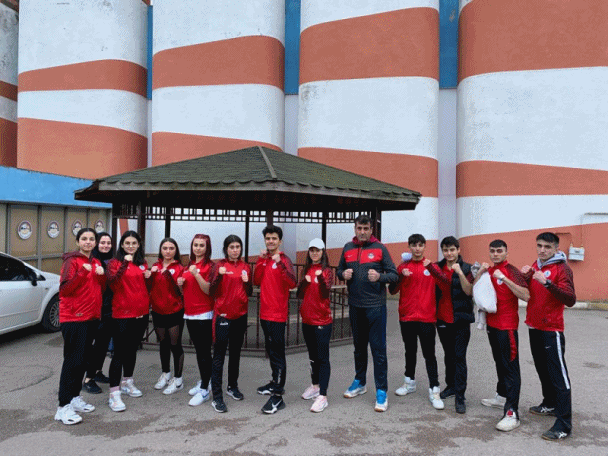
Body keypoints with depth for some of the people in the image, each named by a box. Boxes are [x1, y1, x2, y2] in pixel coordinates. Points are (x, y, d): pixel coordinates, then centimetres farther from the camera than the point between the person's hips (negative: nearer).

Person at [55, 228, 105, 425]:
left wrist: (101, 275, -1)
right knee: (73, 359, -7)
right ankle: (64, 406, -1)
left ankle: (75, 397, 25)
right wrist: (82, 272, -28)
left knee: (83, 358, 13)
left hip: (91, 317, 7)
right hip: (74, 319, -7)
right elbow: (64, 289, -18)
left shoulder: (95, 262, 14)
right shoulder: (72, 261, -8)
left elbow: (101, 288, 17)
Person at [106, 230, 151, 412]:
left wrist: (149, 277, 4)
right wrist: (124, 264, -34)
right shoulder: (115, 262, -5)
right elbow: (112, 282, -24)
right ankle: (114, 394, 0)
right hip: (122, 314, -6)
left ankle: (127, 382, 34)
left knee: (132, 349, 18)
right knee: (119, 353, -5)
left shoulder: (143, 263, 11)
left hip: (141, 313, 6)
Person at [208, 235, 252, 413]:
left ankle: (233, 386, 32)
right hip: (223, 316, -4)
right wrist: (219, 276, -24)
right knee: (219, 356, -3)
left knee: (236, 353, 16)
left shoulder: (246, 267, 6)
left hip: (240, 315, 4)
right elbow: (212, 292, -8)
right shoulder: (219, 265, -4)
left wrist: (247, 282, -10)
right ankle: (217, 397, 0)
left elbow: (249, 293, 10)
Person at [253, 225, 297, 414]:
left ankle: (278, 396, -1)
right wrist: (260, 261, -4)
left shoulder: (283, 260, -11)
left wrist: (280, 263, -34)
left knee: (277, 354, -5)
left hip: (278, 315, -8)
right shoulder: (264, 260, 11)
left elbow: (292, 283, -24)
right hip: (265, 313, 8)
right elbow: (256, 281, 4)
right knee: (271, 351, 19)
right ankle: (276, 382, 35)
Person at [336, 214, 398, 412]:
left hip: (375, 305, -4)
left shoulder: (379, 248, -4)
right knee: (359, 346, 18)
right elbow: (339, 270, 16)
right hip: (355, 306, 4)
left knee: (378, 349, -2)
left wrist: (379, 277, -24)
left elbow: (394, 275, -4)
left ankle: (381, 391, 7)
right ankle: (360, 382, 34)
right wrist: (343, 274, -6)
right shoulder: (348, 248, 7)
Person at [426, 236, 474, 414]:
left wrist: (460, 273, -26)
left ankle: (460, 396, -1)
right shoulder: (437, 267, 6)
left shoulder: (466, 268, -4)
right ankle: (451, 385, 31)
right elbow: (434, 289, 8)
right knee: (448, 355, 16)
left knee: (459, 356, -5)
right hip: (442, 318, 4)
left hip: (461, 319, -4)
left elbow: (469, 291, -14)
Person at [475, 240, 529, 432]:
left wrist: (503, 278, -28)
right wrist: (479, 273, -6)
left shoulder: (511, 271, -11)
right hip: (492, 324, 7)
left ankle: (512, 413, -7)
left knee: (510, 367, -7)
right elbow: (472, 292, 7)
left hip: (507, 326, -7)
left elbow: (526, 295, -23)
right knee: (499, 363, 19)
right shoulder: (488, 271, 10)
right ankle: (502, 396, 33)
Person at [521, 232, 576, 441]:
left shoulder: (562, 268, -11)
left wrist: (547, 282, -33)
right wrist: (525, 277, -2)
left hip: (551, 329, -8)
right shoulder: (535, 265, 10)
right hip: (534, 326, 8)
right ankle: (550, 404, 37)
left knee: (558, 375, -6)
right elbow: (526, 293, 16)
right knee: (542, 369, 19)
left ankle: (564, 424, -3)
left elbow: (570, 300, -22)